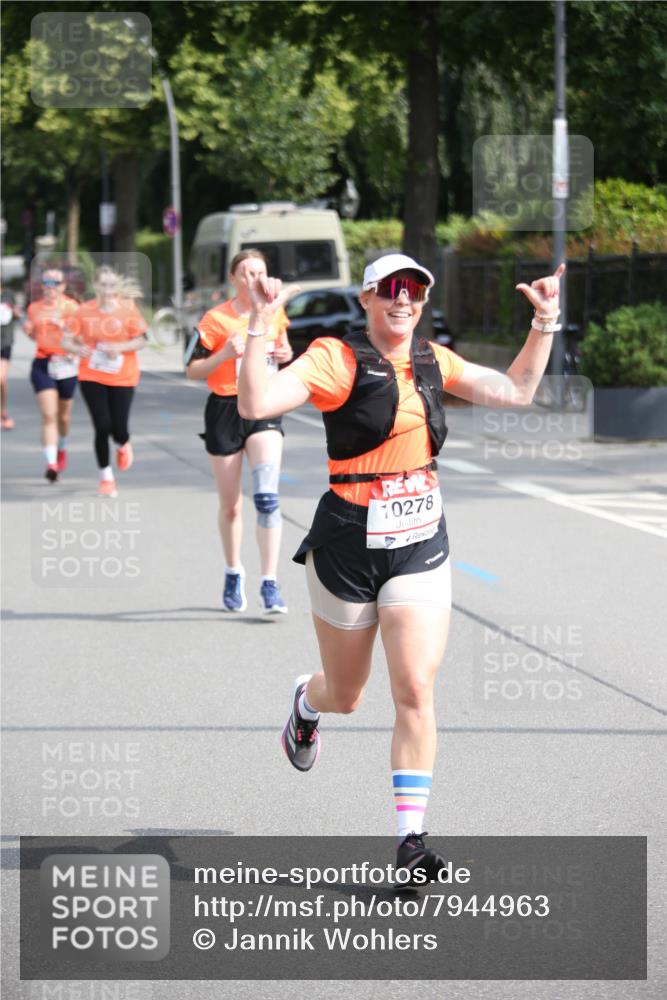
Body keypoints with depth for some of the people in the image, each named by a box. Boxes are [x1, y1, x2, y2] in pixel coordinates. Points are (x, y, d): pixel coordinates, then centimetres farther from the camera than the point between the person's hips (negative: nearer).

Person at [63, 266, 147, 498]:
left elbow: (141, 340, -4)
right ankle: (106, 478, 11)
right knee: (102, 427, -7)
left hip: (122, 378, 0)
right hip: (92, 377, 0)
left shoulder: (127, 309, -5)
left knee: (118, 429, -2)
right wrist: (78, 348, -21)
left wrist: (118, 348, -21)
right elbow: (68, 339, 2)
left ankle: (123, 445, 39)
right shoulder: (84, 311, -3)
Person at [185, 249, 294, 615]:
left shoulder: (275, 313, 3)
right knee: (230, 504, 8)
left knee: (267, 496, -15)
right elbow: (192, 369, -6)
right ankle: (233, 574, 32)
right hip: (226, 410, -2)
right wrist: (225, 354, -23)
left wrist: (285, 353, -1)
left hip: (264, 410, 2)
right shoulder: (216, 320, -9)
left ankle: (270, 584, -14)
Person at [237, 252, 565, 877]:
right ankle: (307, 702, 55)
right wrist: (260, 325, -31)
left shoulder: (433, 362, 6)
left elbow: (515, 390, 16)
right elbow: (255, 404, -24)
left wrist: (544, 323, 8)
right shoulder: (338, 359, -11)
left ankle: (411, 839, -6)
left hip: (421, 548, 3)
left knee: (416, 691, -11)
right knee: (345, 696, 15)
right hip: (348, 545, -3)